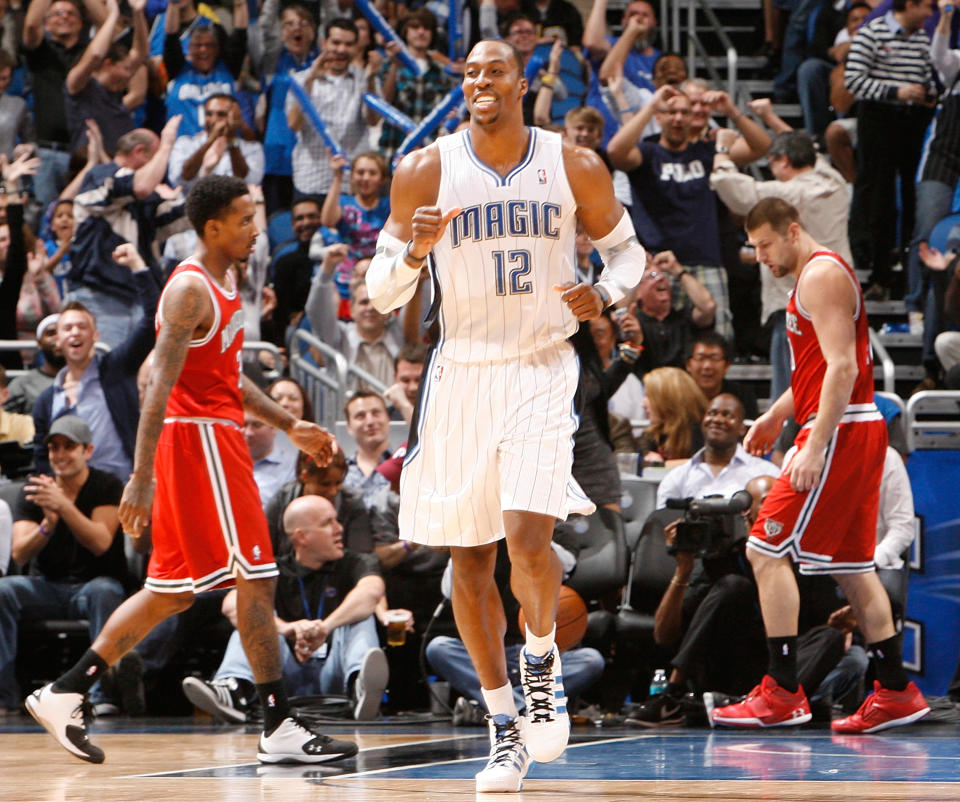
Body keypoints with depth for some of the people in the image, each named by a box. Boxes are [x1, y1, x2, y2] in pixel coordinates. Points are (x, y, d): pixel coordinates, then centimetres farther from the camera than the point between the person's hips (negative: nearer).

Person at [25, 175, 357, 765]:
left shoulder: (222, 286, 17)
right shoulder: (192, 290, -15)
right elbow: (160, 387, -21)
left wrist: (290, 426, 21)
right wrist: (141, 476, -27)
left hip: (215, 439, 10)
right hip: (199, 436, -10)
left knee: (173, 591, 12)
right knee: (257, 578, -7)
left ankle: (64, 695, 15)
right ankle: (281, 728, -4)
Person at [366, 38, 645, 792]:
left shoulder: (574, 168, -3)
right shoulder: (426, 171, -3)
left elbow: (628, 249, 11)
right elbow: (380, 292, 0)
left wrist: (604, 293, -10)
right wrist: (414, 251, -22)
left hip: (543, 372, -2)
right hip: (461, 375, 2)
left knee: (528, 536, -21)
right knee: (470, 560, 6)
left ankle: (542, 658, 10)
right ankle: (504, 727, 20)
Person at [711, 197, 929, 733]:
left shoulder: (821, 275, -11)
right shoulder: (821, 274, 21)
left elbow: (842, 368, -20)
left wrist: (815, 447, -25)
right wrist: (773, 419, 23)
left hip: (839, 430, -11)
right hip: (860, 430, 11)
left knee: (768, 549, -10)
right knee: (853, 565, 12)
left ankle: (783, 694, -12)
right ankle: (896, 693, 12)